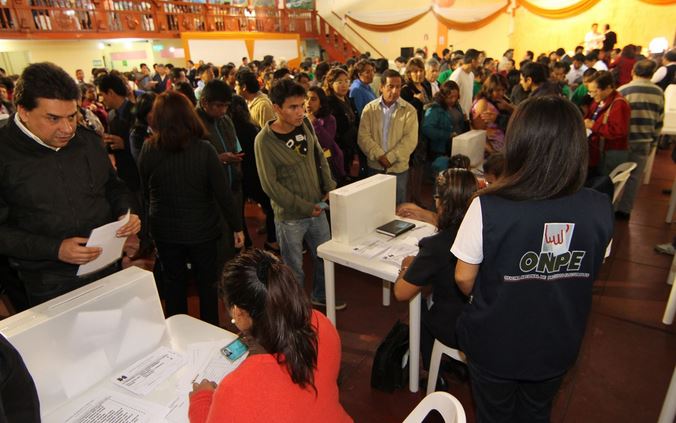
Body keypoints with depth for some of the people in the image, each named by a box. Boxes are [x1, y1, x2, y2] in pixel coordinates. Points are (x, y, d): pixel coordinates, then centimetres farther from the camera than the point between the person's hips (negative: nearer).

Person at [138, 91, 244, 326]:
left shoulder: (148, 150, -11)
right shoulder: (203, 150, -18)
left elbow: (145, 192, 1)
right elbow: (223, 193, -16)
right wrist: (237, 227, -5)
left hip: (164, 230, 2)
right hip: (202, 229, -2)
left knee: (173, 283, 21)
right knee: (208, 283, 17)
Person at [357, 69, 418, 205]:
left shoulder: (409, 110, -1)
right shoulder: (370, 109, 3)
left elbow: (410, 139, -10)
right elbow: (363, 136, -5)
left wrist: (390, 157, -17)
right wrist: (379, 156, -16)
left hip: (398, 168, -1)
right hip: (374, 166, 1)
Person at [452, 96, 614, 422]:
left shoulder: (488, 207, -30)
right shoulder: (599, 209, -19)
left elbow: (464, 278, -16)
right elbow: (588, 273, -2)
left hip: (494, 345, -3)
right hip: (557, 346, 3)